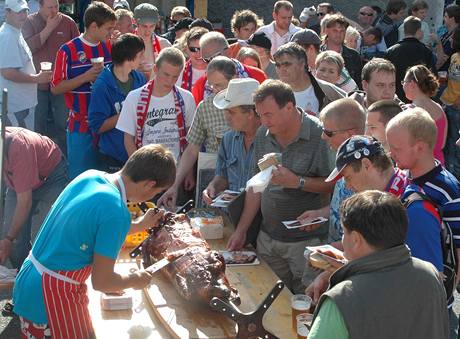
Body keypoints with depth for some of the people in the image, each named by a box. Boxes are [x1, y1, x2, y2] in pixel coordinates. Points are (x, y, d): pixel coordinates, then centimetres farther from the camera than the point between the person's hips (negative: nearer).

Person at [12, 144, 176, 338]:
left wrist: (140, 225, 26)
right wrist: (135, 280, 0)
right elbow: (101, 282, -19)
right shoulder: (117, 213, -25)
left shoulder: (90, 176, -1)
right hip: (53, 300, -8)